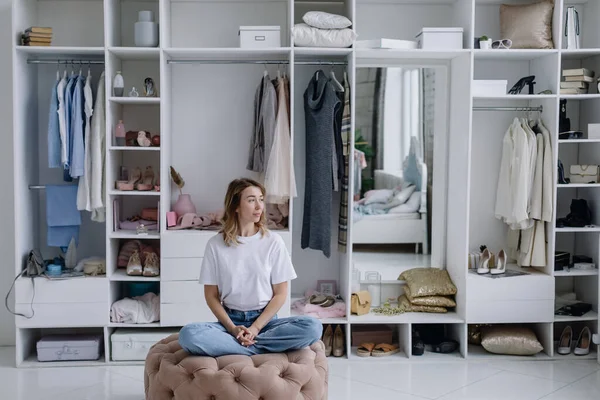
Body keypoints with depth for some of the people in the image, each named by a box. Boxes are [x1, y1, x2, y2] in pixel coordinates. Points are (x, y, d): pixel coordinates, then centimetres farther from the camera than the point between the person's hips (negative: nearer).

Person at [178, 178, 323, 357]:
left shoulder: (273, 241, 0)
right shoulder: (216, 244, 0)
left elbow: (280, 293, 0)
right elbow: (211, 295, 2)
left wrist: (256, 327, -13)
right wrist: (232, 328, -14)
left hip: (265, 321, 1)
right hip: (230, 321, 0)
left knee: (313, 327, -28)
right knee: (188, 335, -31)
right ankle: (260, 349, -20)